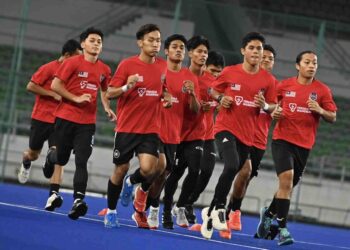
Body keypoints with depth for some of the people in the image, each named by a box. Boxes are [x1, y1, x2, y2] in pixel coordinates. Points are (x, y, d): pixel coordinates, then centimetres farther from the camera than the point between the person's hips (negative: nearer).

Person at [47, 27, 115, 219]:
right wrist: (76, 98, -16)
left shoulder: (104, 70, 8)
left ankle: (78, 200, -22)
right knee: (61, 158, 10)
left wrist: (107, 108, 7)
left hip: (88, 122, 2)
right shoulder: (73, 63, -6)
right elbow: (55, 85, -8)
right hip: (66, 118, -2)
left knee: (81, 162, -11)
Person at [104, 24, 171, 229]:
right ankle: (111, 211, 25)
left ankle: (132, 182, 20)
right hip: (127, 127, -2)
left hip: (151, 129, 2)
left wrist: (167, 98, 0)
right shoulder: (127, 65, -7)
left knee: (148, 168, -16)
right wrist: (127, 87, -25)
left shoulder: (163, 66, 5)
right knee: (121, 169, 5)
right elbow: (110, 93, -6)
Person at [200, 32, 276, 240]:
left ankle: (210, 212, 28)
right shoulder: (229, 72, -2)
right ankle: (219, 208, -10)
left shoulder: (268, 80, 1)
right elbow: (214, 90, 13)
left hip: (247, 135, 3)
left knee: (233, 172, 9)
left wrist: (264, 105, -13)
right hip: (226, 128, -3)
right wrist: (221, 98, -8)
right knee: (232, 166, -27)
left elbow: (272, 107, 10)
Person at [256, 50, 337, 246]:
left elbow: (333, 118, 2)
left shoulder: (323, 90, 1)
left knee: (288, 185, 13)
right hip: (283, 139, -2)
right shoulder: (285, 85, 1)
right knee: (287, 178, -21)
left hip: (304, 145, 2)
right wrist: (273, 111, -5)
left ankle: (269, 213, 41)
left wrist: (320, 110, -17)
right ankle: (283, 229, -19)